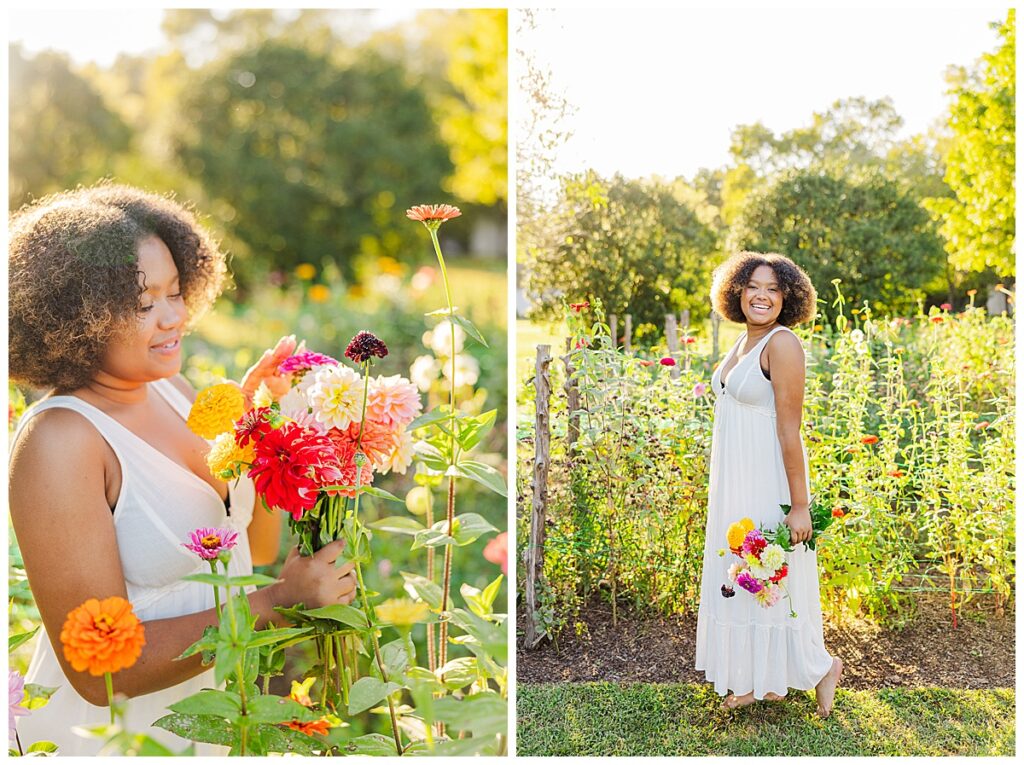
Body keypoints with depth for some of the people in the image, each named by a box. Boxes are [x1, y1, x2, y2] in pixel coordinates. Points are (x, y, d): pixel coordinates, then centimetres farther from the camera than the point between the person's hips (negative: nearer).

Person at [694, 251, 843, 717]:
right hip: (734, 484, 9)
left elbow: (789, 429, -21)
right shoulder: (744, 341, 9)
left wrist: (799, 505, -21)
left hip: (768, 480, -9)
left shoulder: (781, 344, -17)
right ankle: (762, 681, 28)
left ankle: (820, 667, 24)